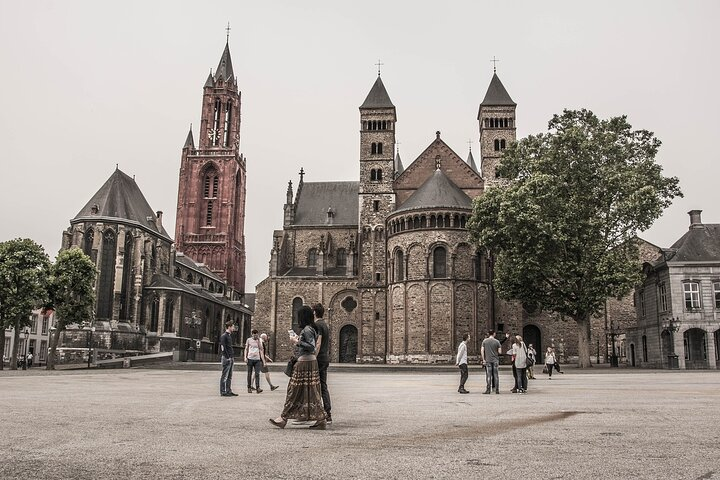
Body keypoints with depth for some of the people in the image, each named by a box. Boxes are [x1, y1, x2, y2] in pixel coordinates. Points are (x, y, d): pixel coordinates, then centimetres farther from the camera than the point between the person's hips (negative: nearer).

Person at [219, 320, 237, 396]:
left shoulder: (229, 336, 18)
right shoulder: (224, 336, -10)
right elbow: (223, 348, -16)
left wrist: (233, 357, 15)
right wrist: (227, 357, -18)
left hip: (231, 358, 9)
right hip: (226, 358, -9)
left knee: (229, 376, 11)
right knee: (224, 376, -4)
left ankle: (229, 391, 16)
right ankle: (223, 392, -1)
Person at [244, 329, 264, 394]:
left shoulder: (259, 341, 11)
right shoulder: (249, 340, 7)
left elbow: (261, 349, 6)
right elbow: (246, 349, 7)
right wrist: (245, 357, 1)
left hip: (257, 359, 1)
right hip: (250, 359, 0)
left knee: (257, 374, -9)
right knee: (249, 374, 4)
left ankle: (258, 388, -14)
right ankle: (249, 388, 11)